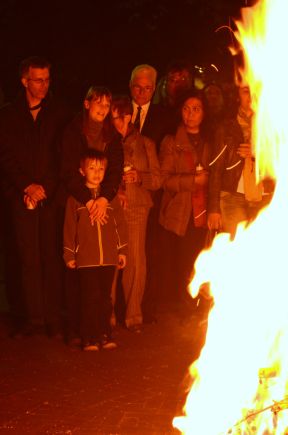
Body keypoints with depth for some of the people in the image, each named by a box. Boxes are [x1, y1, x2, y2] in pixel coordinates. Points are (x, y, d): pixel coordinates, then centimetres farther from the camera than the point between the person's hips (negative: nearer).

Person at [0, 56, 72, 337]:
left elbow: (66, 156, 4)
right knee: (29, 259, -1)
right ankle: (34, 319, 5)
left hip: (52, 196, -1)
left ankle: (54, 319, 2)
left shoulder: (60, 113, 9)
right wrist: (27, 186, -7)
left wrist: (45, 187, -6)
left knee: (52, 258, -3)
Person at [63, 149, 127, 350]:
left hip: (109, 257, 3)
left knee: (105, 297, 9)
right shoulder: (76, 197, 2)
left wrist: (122, 250, 9)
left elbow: (120, 223, 11)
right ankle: (90, 338, 5)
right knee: (90, 298, -2)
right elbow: (70, 227, 3)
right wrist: (69, 254, 2)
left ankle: (105, 335, 18)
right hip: (86, 257, -2)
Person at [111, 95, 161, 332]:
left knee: (136, 261, -6)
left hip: (136, 207, 1)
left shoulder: (145, 143, 13)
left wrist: (139, 177, -6)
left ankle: (133, 315, 3)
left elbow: (158, 179, 12)